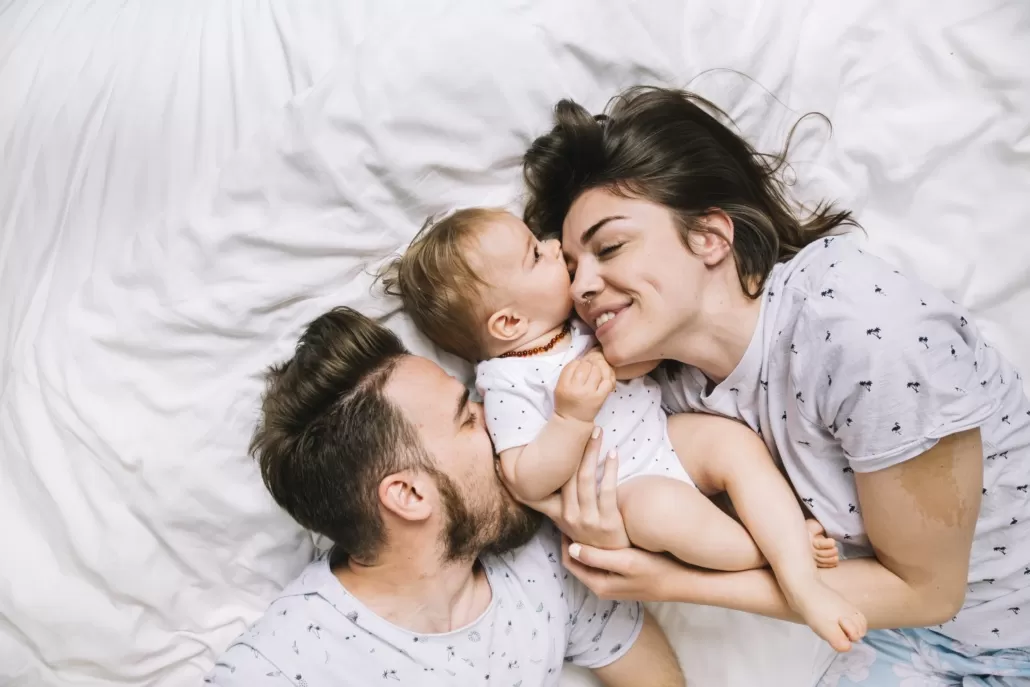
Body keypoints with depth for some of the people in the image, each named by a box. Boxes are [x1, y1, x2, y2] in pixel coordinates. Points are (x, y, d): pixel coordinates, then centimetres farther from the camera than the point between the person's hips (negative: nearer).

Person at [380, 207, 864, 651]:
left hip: (664, 438, 8)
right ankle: (786, 546, -10)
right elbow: (528, 485, -26)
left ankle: (801, 581, -12)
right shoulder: (507, 383, -22)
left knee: (740, 444, -10)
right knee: (664, 506, -34)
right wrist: (573, 416, -37)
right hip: (617, 490, -7)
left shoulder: (581, 315, -2)